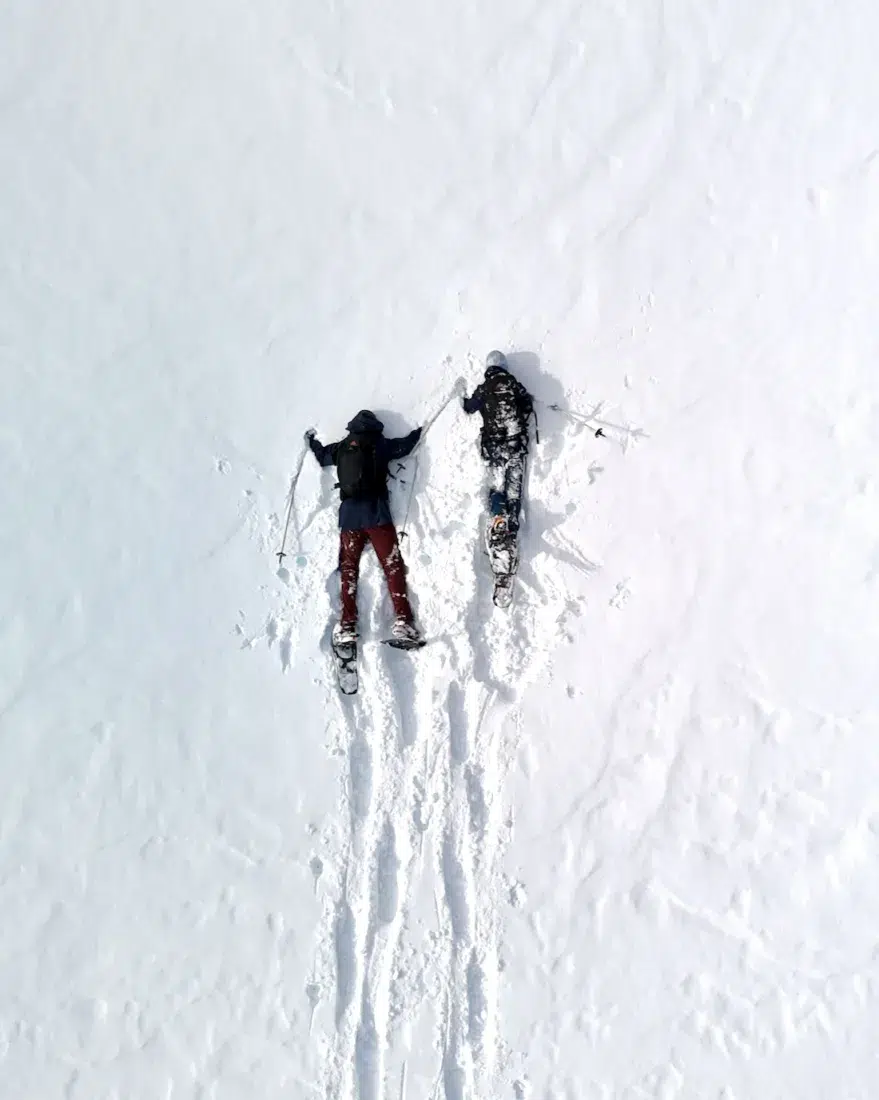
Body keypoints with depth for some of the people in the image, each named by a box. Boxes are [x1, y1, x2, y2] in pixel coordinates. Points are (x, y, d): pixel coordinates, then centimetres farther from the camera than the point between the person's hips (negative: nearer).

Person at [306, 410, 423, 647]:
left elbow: (322, 456, 31)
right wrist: (421, 430, 31)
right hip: (376, 511, -3)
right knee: (392, 565, -3)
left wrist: (312, 440, 51)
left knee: (349, 568, 8)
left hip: (348, 512, 3)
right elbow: (405, 445, 13)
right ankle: (403, 620, -14)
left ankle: (347, 625, -2)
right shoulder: (379, 444, 4)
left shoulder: (341, 447, 14)